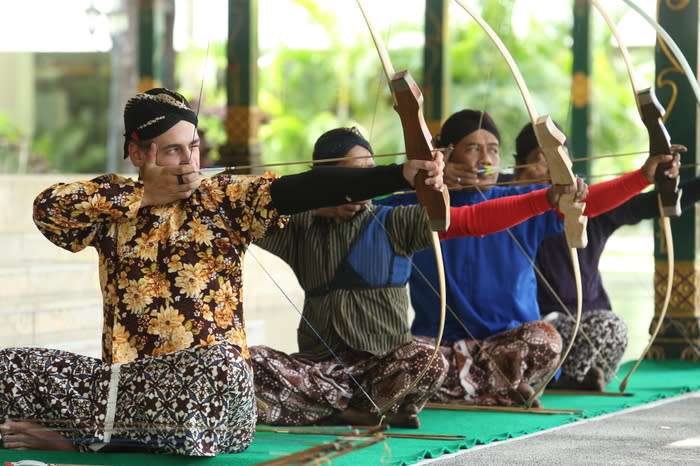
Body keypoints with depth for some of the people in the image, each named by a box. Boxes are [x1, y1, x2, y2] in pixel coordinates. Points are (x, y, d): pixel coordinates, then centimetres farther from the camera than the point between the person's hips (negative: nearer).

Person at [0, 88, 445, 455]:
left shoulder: (224, 202, 1)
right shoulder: (111, 205, 9)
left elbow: (307, 189, -12)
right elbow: (48, 205, -7)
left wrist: (404, 174, -27)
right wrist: (139, 197, -8)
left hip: (206, 375, -1)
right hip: (122, 375, 1)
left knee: (218, 368, -37)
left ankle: (87, 430, -15)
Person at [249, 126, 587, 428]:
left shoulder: (394, 224, 1)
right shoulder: (301, 228, 7)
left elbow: (472, 219, -7)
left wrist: (549, 198, -18)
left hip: (383, 364, -1)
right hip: (318, 366, 2)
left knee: (429, 362, -32)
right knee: (253, 362, -24)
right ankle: (369, 412, -17)